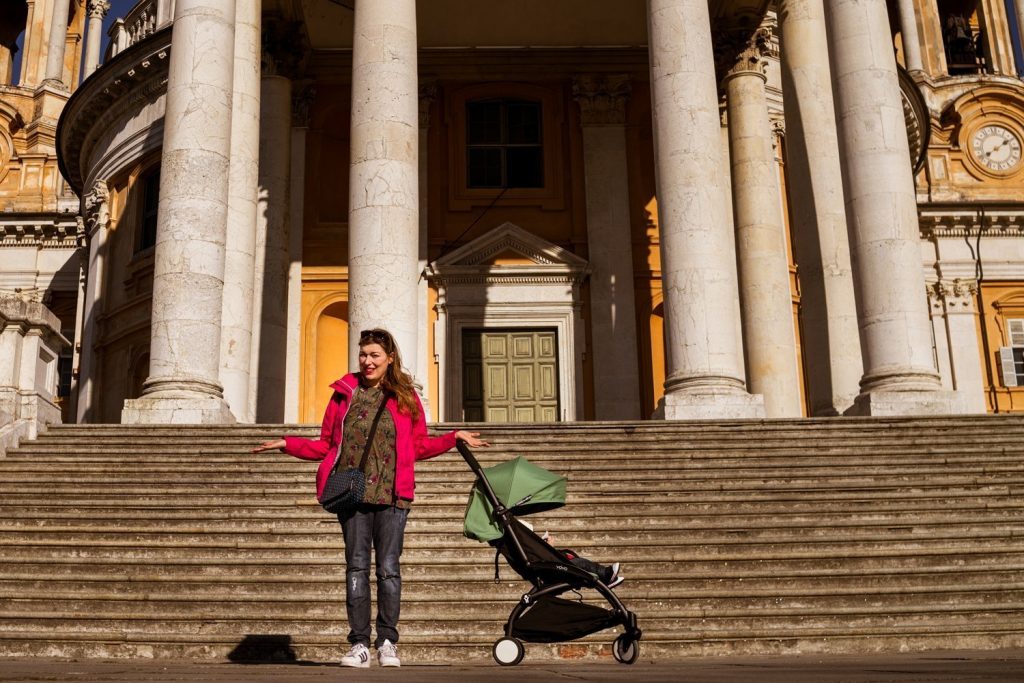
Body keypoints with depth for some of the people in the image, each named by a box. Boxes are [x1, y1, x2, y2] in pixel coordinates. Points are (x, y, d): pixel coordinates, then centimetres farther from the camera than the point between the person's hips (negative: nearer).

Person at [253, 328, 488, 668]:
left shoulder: (405, 397, 8)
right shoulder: (344, 394, 9)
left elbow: (419, 445, 12)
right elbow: (325, 446, 14)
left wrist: (454, 437, 0)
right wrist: (286, 443, 4)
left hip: (391, 497, -1)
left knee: (388, 569, 1)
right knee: (356, 568, 3)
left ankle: (387, 643, 12)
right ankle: (359, 644, 9)